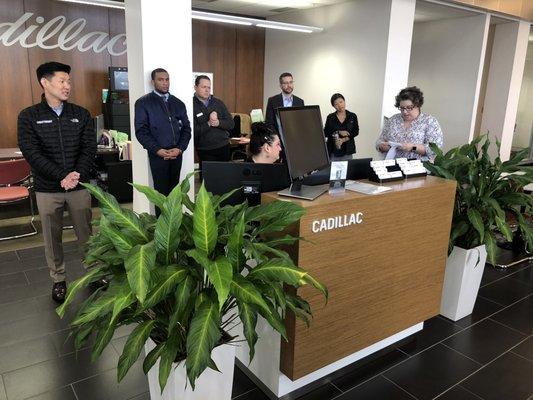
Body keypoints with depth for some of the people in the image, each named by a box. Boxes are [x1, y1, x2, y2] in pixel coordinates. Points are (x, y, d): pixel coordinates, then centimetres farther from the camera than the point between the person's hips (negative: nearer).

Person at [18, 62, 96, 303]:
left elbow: (89, 148, -3)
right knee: (52, 238, 10)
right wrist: (62, 176, -21)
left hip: (79, 185, 1)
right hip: (47, 189, -1)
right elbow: (31, 153, -11)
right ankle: (58, 279, 26)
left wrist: (77, 173, -19)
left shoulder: (81, 114, 4)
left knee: (86, 233, 9)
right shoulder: (29, 117, -2)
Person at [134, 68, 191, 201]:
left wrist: (180, 148, -5)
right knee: (161, 191, 1)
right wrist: (157, 150, -15)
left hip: (176, 154, 4)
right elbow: (141, 131, -6)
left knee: (174, 190, 8)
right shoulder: (143, 103, 0)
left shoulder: (178, 103, 13)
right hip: (158, 154, -4)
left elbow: (186, 128, 10)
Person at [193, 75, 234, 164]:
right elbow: (194, 132, -13)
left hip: (224, 148, 4)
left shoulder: (218, 102, 8)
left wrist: (218, 123, -13)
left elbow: (231, 124, 4)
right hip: (205, 152, -4)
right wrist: (208, 124, -19)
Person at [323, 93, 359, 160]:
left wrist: (343, 140, -15)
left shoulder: (352, 116, 3)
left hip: (347, 150, 1)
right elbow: (325, 133, -1)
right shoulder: (330, 118, 1)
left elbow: (356, 131, -1)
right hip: (333, 150, -1)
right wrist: (339, 132, -15)